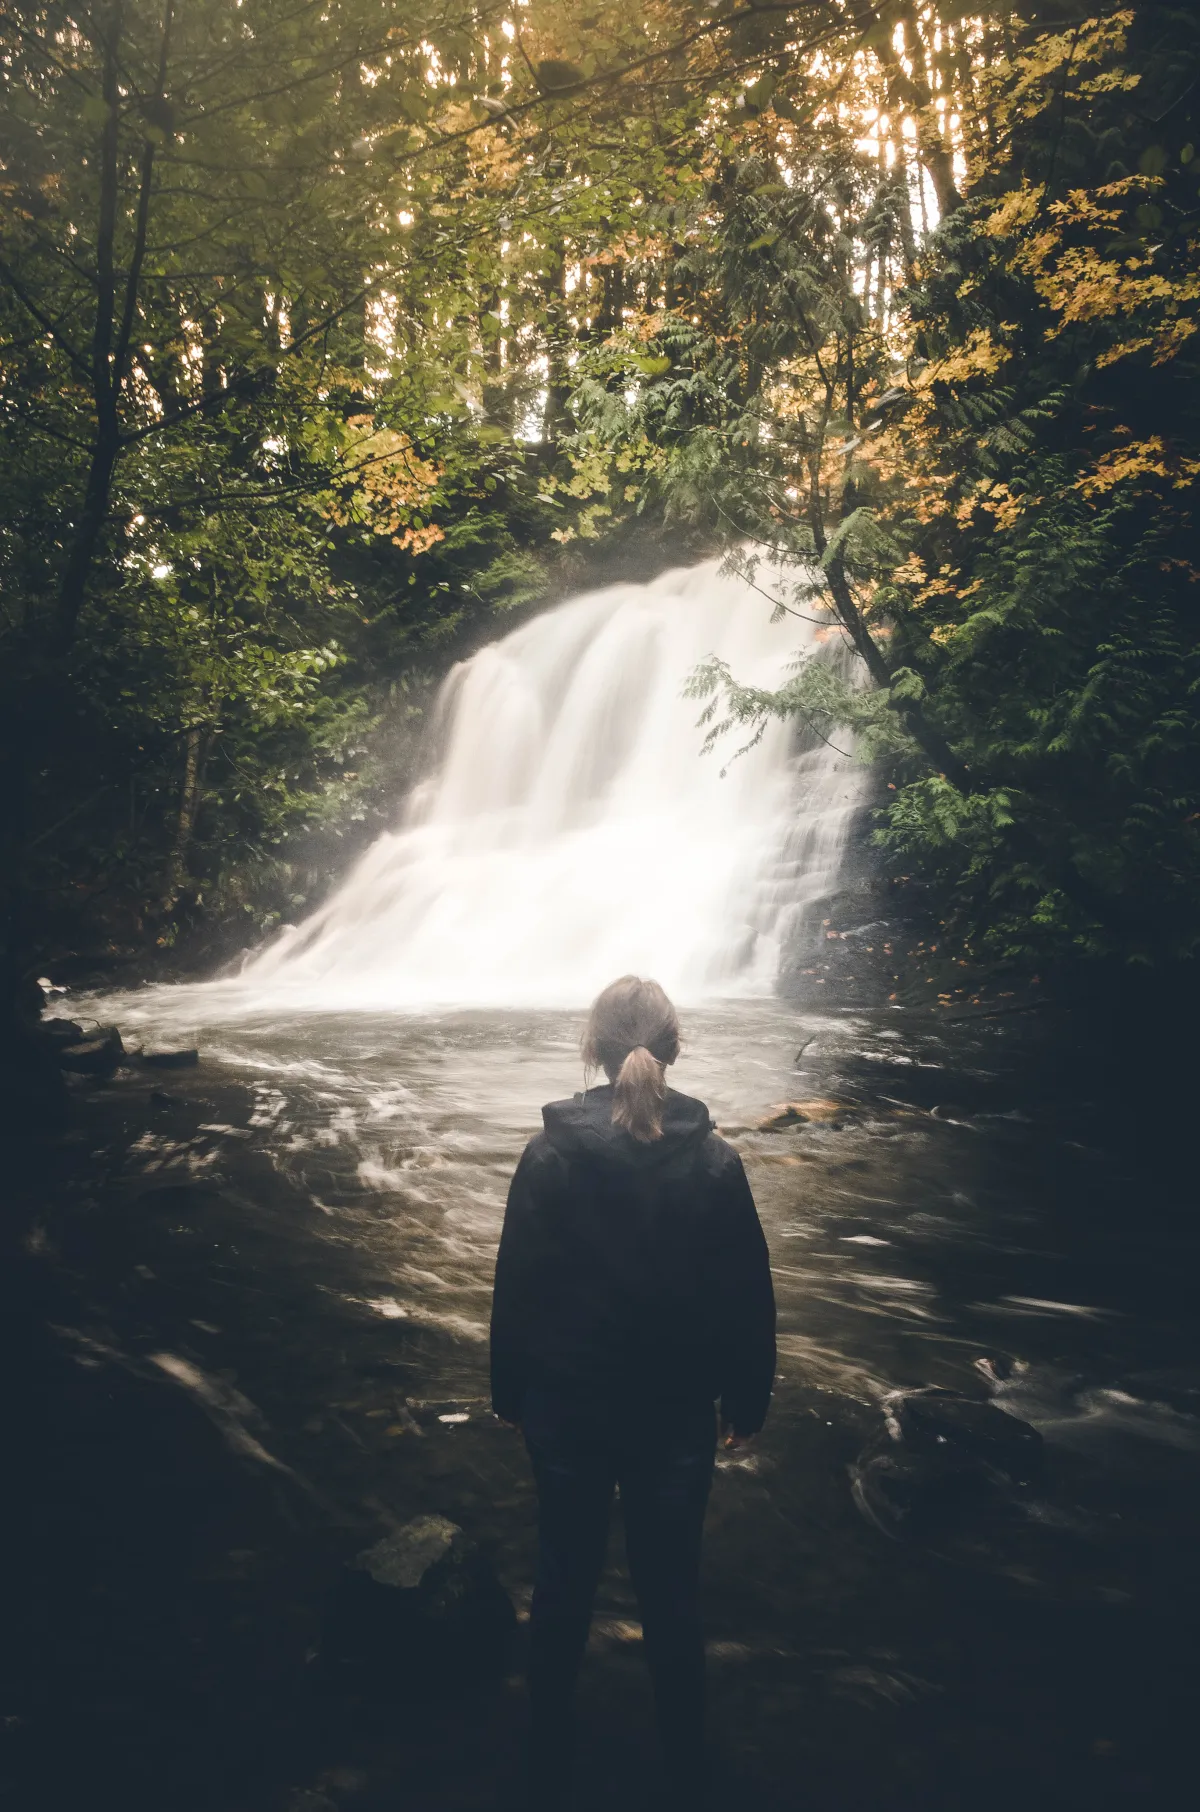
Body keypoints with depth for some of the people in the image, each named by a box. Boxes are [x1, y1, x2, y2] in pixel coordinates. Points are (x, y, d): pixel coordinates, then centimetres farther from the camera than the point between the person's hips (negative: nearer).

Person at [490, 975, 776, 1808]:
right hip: (676, 1413, 0)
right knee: (673, 1592, 18)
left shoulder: (550, 1155, -13)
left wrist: (512, 1392, 7)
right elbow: (747, 1295, -6)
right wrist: (747, 1399, 7)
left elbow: (517, 1288, -6)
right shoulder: (715, 1161, -12)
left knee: (564, 1585, 18)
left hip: (569, 1406, 0)